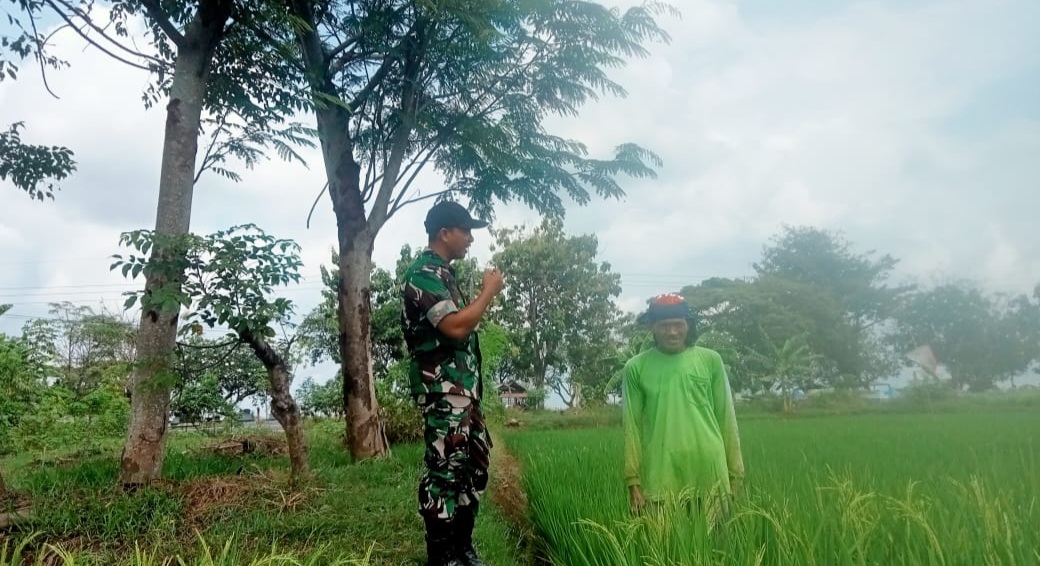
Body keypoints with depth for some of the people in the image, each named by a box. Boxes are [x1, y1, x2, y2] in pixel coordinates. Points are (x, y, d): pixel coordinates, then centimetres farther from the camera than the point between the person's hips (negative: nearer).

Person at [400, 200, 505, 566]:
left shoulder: (442, 273, 19)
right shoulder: (423, 273, -13)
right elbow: (455, 327, -23)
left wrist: (486, 295, 13)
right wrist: (489, 291, -13)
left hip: (463, 388, 11)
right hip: (442, 389, -11)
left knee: (474, 466, 15)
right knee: (445, 471, -5)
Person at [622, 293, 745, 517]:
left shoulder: (711, 360, 4)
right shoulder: (636, 367, 2)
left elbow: (726, 418, 7)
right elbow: (632, 426, 2)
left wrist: (735, 471, 5)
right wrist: (633, 479, -2)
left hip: (710, 471, 1)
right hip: (660, 476, -1)